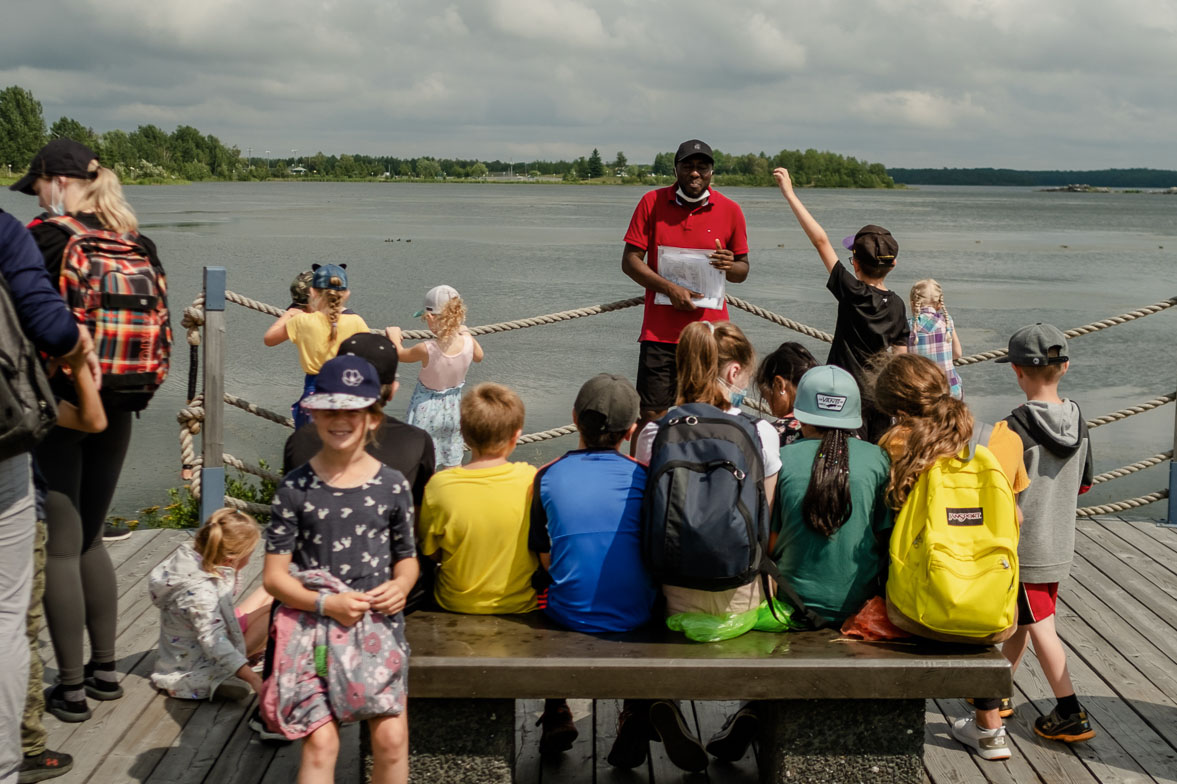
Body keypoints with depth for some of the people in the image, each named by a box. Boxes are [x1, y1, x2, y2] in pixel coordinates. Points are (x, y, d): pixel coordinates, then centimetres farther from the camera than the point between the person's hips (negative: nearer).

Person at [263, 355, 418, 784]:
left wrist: (401, 585, -5)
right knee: (320, 743, -14)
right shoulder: (295, 488, 1)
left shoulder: (393, 486, 5)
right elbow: (274, 575, 0)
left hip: (378, 622, 1)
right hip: (314, 623, -1)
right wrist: (325, 604, -15)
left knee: (391, 738, -12)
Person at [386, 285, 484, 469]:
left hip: (427, 408, -4)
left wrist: (394, 337, 12)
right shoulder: (468, 342, -20)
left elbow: (401, 354, -7)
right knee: (453, 463, 19)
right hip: (453, 407, 4)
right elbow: (478, 356, 6)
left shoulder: (427, 349, -30)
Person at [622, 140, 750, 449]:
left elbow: (743, 270, 13)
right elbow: (630, 261, 1)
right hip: (660, 329, -1)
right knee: (651, 415, -2)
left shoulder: (730, 210, 6)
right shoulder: (652, 203, 4)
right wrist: (670, 288, -12)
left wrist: (730, 266, -11)